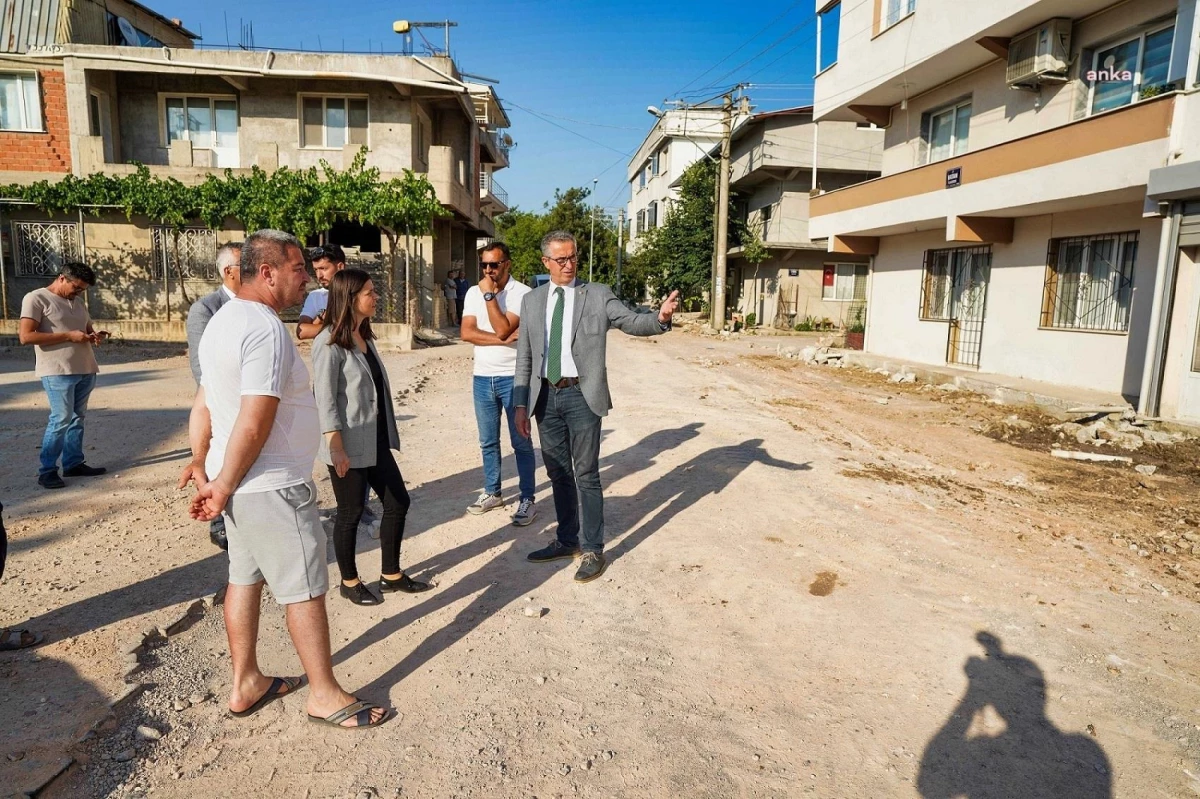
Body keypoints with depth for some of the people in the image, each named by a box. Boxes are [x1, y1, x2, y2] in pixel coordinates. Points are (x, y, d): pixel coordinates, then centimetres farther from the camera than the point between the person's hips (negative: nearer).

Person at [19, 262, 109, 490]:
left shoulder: (78, 302, 16)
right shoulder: (36, 298, -6)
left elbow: (88, 329, 26)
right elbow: (25, 336, -14)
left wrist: (95, 336, 1)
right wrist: (69, 336, -18)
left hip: (85, 370, 7)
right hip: (57, 371, -7)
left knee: (77, 418, 11)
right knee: (61, 420, -8)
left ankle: (74, 463, 19)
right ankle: (47, 471, 1)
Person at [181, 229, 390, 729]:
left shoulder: (223, 320, 11)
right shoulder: (265, 329, -21)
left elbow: (203, 404, 14)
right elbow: (253, 425, -25)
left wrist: (202, 465, 15)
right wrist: (224, 487, -15)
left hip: (238, 482, 10)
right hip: (272, 486, -10)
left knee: (245, 578, 18)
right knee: (305, 589, 2)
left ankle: (246, 685, 32)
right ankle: (325, 695, 15)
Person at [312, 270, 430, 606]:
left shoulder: (365, 337, 10)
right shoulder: (330, 343, -15)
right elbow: (325, 399, -18)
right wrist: (336, 447, -21)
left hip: (375, 440, 9)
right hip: (348, 445, -8)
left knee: (398, 501, 12)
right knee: (351, 512, 6)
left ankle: (391, 575, 28)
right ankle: (349, 582, 26)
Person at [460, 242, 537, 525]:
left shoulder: (522, 293, -10)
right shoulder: (474, 292, 5)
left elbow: (502, 329, -21)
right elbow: (466, 333, -5)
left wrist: (489, 295, -17)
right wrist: (503, 340, -15)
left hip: (513, 378, -5)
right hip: (482, 378, 5)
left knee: (521, 442, 3)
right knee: (488, 442, 15)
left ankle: (527, 500, 12)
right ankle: (492, 493, 29)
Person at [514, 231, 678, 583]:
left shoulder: (598, 294, 0)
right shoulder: (532, 300, 9)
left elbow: (632, 322, -12)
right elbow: (524, 356, 9)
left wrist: (660, 317, -34)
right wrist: (521, 404, 4)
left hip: (581, 395, -4)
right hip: (545, 396, 4)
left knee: (586, 474, 1)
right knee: (558, 473, 15)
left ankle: (593, 550, 13)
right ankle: (566, 541, 31)